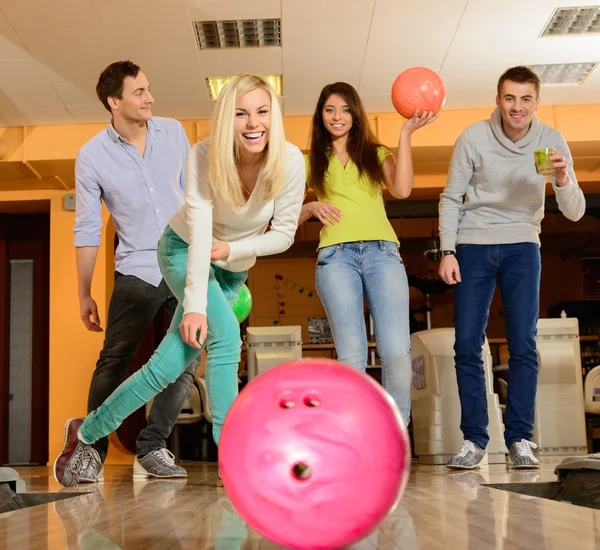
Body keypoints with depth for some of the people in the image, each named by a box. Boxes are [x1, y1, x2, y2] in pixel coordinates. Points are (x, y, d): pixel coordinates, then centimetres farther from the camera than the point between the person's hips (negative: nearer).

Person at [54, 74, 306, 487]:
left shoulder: (291, 161, -23)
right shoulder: (205, 156, -27)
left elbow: (284, 234, -13)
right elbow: (200, 231, -31)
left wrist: (232, 249, -24)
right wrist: (195, 305, -39)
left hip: (234, 268, 3)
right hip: (184, 250, -3)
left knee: (170, 365, -4)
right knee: (225, 333, -27)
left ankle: (88, 431, 14)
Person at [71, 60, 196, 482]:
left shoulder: (173, 132, 1)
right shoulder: (92, 156, -7)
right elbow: (87, 230, -2)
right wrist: (85, 295, 1)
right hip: (138, 271, -2)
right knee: (113, 363, 0)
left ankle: (152, 449, 12)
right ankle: (93, 450, 14)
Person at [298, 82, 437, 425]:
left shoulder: (376, 153, 22)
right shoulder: (311, 161, 21)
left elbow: (402, 189, 2)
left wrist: (406, 134, 5)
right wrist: (311, 207, -3)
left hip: (382, 252, 1)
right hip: (336, 256, 0)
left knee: (397, 351, -16)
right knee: (351, 357, -12)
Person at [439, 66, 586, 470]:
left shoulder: (551, 141, -6)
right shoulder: (474, 138, -10)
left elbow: (575, 213, -7)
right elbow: (451, 198, -1)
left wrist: (564, 180, -27)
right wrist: (448, 251, -9)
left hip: (522, 248, 1)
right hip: (474, 247, -1)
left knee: (523, 345, -6)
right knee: (467, 346, -4)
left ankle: (520, 439, 3)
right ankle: (475, 441, 5)